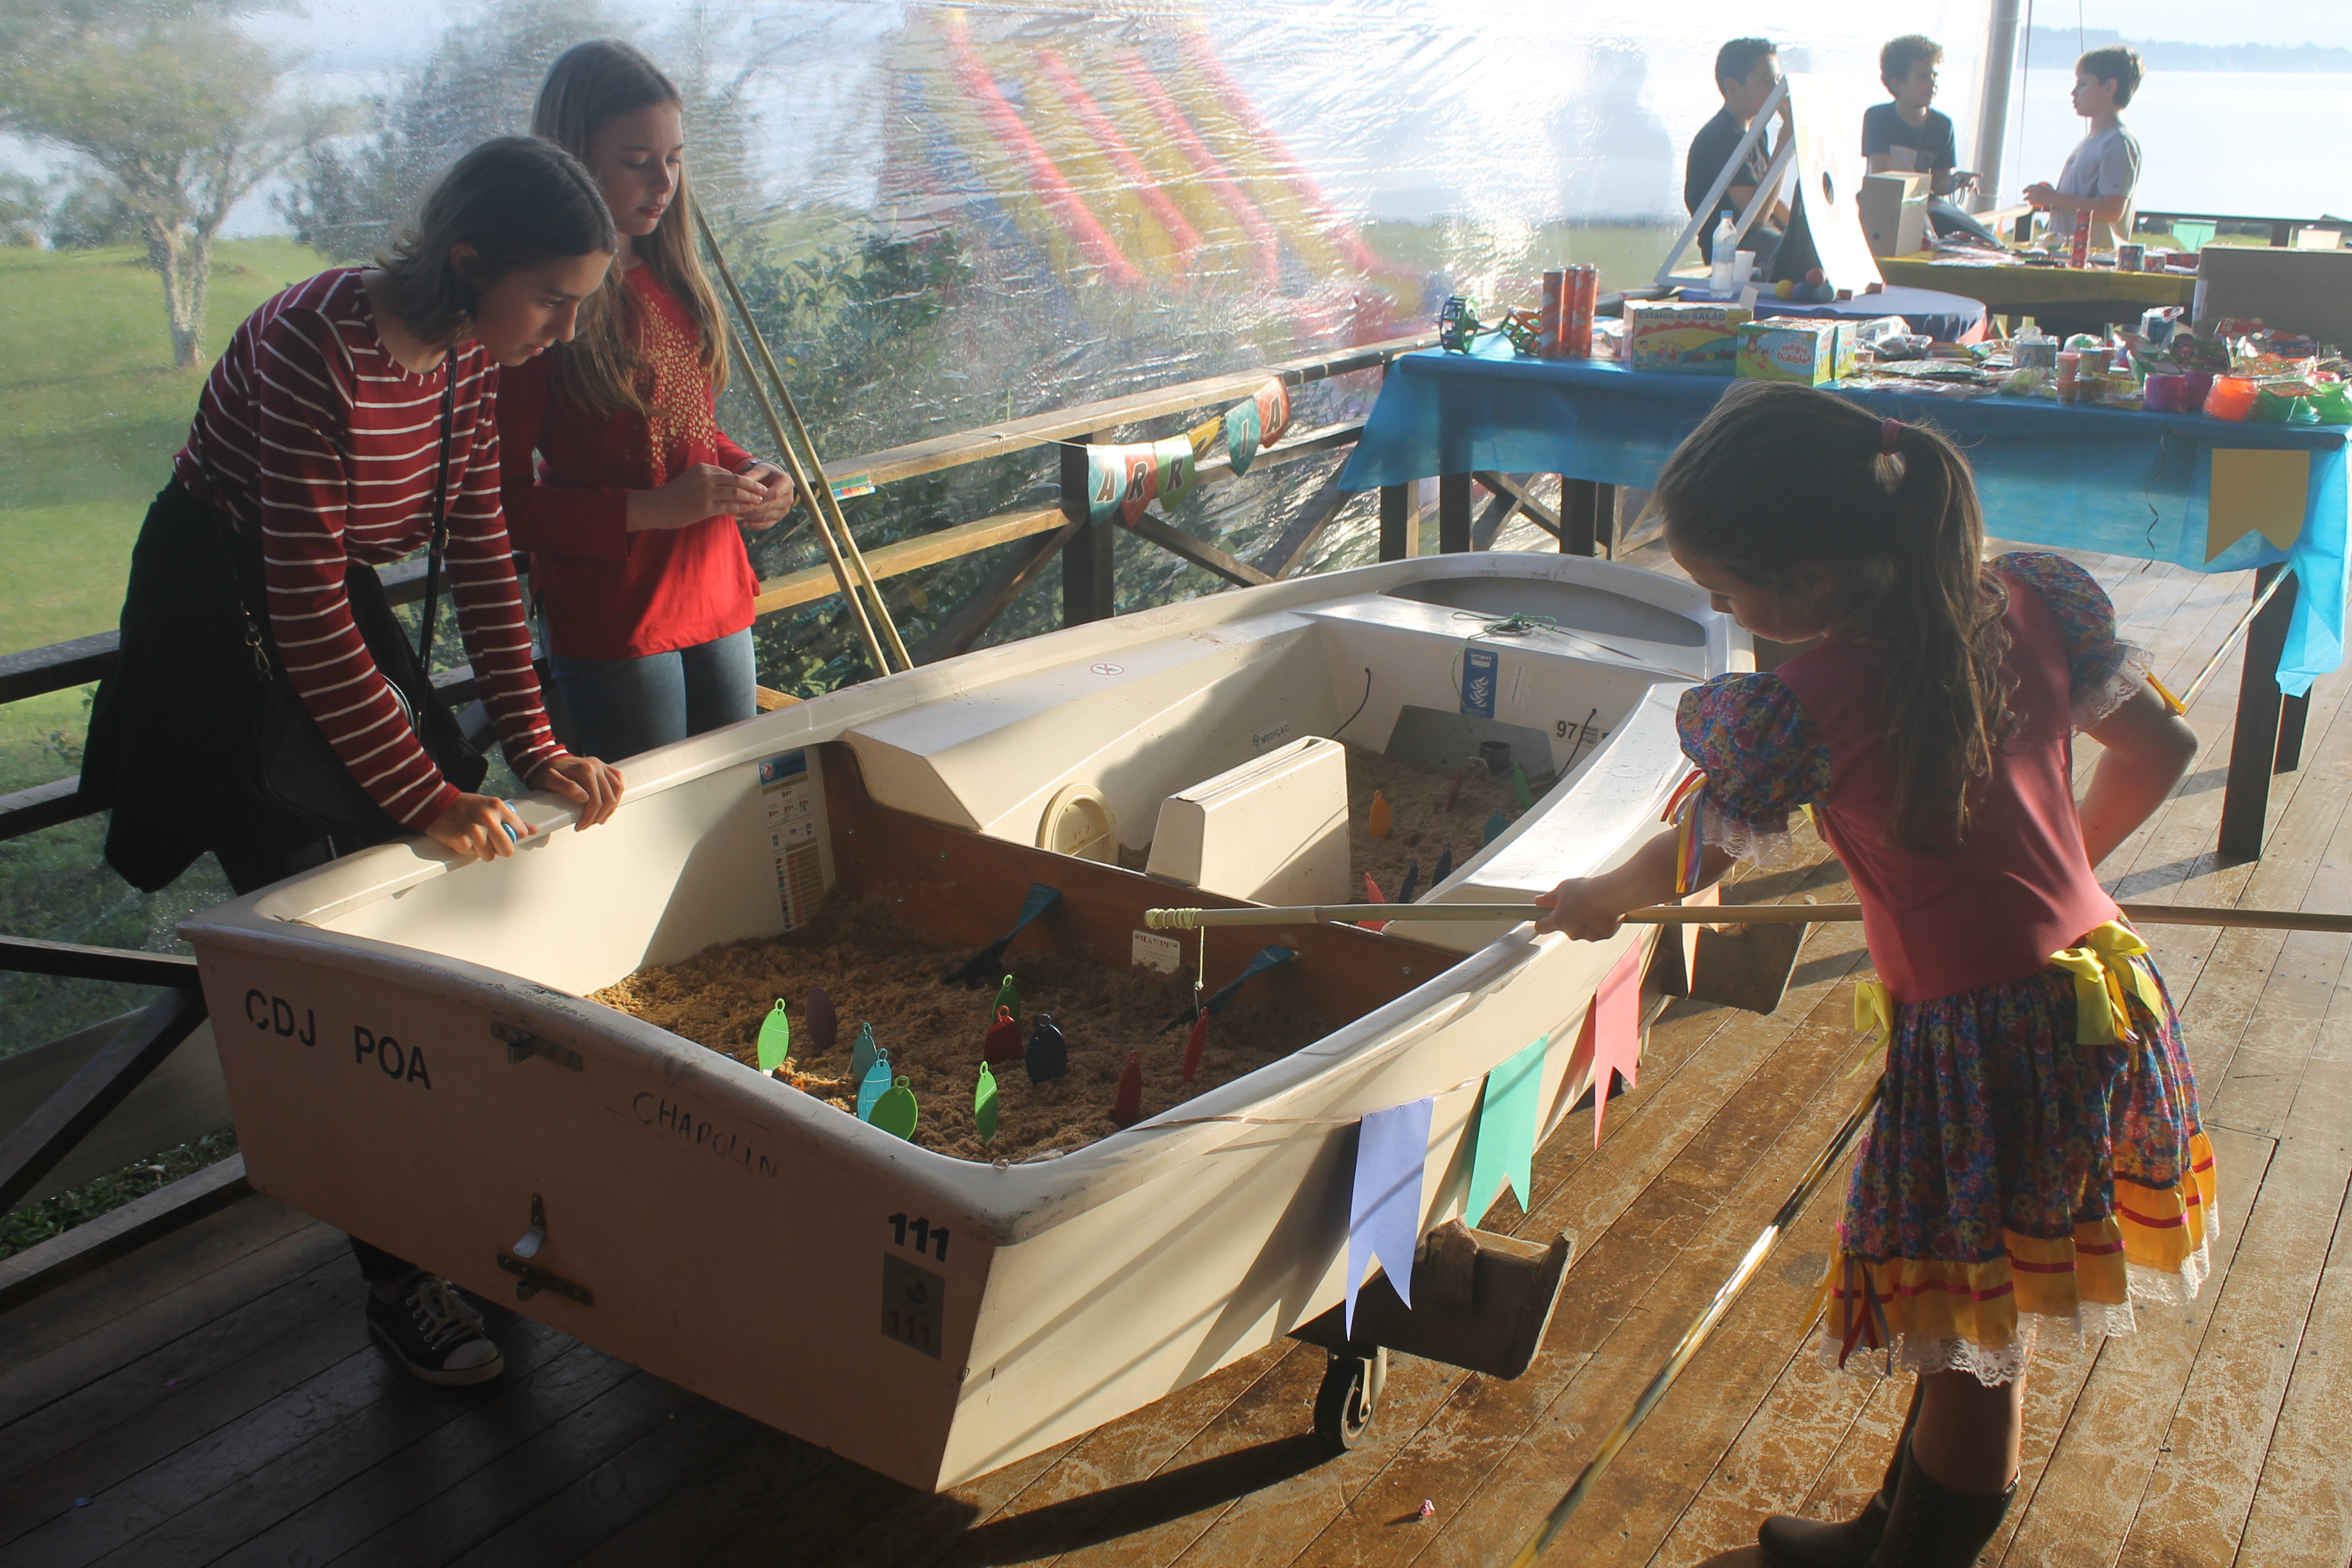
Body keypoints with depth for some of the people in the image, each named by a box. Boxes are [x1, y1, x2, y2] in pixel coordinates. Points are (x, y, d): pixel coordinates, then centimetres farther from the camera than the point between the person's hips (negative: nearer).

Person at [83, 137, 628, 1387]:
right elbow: (306, 612, -30)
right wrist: (426, 797, -25)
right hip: (222, 637, -7)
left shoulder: (468, 355, -7)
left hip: (334, 619, 8)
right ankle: (399, 1282, 5)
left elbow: (481, 554, -1)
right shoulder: (314, 351, -31)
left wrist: (533, 747, -7)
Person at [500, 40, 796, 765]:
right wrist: (653, 508, -22)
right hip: (609, 617, -7)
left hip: (718, 597, 7)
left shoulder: (670, 278, 9)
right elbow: (503, 500, -15)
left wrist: (748, 473, 1)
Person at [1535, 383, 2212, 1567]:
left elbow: (1694, 858, -2)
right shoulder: (2033, 599, -2)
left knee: (1971, 1343, 11)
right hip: (2101, 1001, 8)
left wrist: (1598, 900, 19)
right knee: (1974, 1330, 23)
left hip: (1977, 1047, -8)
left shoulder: (1803, 709, -19)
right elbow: (2159, 747, 11)